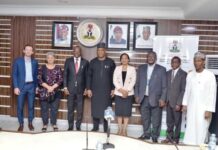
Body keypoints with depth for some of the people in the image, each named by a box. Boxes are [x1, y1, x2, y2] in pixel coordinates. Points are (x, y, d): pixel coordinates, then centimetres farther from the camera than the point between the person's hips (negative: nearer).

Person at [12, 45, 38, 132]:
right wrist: (15, 87, -9)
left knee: (31, 106, 8)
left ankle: (30, 123, 23)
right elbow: (14, 75, -3)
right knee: (20, 106, 4)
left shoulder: (35, 62, 6)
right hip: (21, 86, -2)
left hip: (31, 86, 2)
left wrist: (37, 86, 5)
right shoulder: (18, 61, -2)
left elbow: (36, 75, 10)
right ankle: (21, 124, 18)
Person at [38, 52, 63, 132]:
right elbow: (39, 79, -6)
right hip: (44, 92, 0)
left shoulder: (58, 68, 3)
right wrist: (48, 87, -14)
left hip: (55, 92, 0)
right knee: (44, 108, 5)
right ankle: (45, 124, 19)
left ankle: (54, 124, 20)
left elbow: (61, 80, -3)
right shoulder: (42, 68, 2)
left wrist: (52, 87, -13)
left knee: (54, 108, 5)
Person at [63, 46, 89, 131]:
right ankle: (70, 126, 17)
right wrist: (65, 87, -4)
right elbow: (65, 74, 4)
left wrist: (86, 88, -1)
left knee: (80, 109, 5)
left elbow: (87, 76, 5)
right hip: (70, 88, 0)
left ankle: (78, 126, 17)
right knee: (70, 109, 5)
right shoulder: (68, 61, 5)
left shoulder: (85, 62, 3)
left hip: (81, 89, 0)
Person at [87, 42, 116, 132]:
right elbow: (89, 76, 5)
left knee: (106, 109, 2)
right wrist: (88, 89, -1)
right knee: (95, 108, 5)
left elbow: (113, 76, 2)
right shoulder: (93, 62, 5)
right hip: (95, 90, 1)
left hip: (106, 90, -1)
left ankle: (105, 128, 13)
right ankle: (95, 127, 18)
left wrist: (113, 89, -2)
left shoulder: (110, 62, 1)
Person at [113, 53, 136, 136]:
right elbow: (115, 80, 1)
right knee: (119, 111, 4)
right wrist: (121, 90, -11)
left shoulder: (132, 69, 4)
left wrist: (127, 90, -13)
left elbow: (133, 81, -2)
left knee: (127, 111, 0)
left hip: (129, 93, -1)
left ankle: (124, 129, 7)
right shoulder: (117, 68, 8)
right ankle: (120, 129, 13)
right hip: (118, 93, 1)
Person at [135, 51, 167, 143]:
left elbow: (164, 86, -2)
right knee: (145, 119, 12)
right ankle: (146, 134, 26)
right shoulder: (141, 68, 9)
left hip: (156, 99, -3)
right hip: (144, 98, 3)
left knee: (156, 120, 5)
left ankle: (155, 136, 19)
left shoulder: (161, 69, 0)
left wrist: (162, 99, -9)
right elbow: (137, 83, 10)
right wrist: (137, 95, 2)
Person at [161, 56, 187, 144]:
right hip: (168, 101, 5)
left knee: (177, 122, 8)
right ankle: (169, 137, 25)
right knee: (169, 121, 12)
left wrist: (179, 103, -15)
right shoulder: (168, 73, 9)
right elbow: (165, 87, 11)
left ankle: (175, 139, 21)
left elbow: (183, 90, -11)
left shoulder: (183, 74, -8)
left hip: (176, 102, -4)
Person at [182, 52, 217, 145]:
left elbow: (212, 94, -9)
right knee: (190, 130, 5)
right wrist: (185, 104, 8)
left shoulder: (210, 75, -9)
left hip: (203, 108, -3)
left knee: (201, 131, -1)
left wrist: (209, 110, -12)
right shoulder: (190, 75, 4)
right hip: (191, 107, 4)